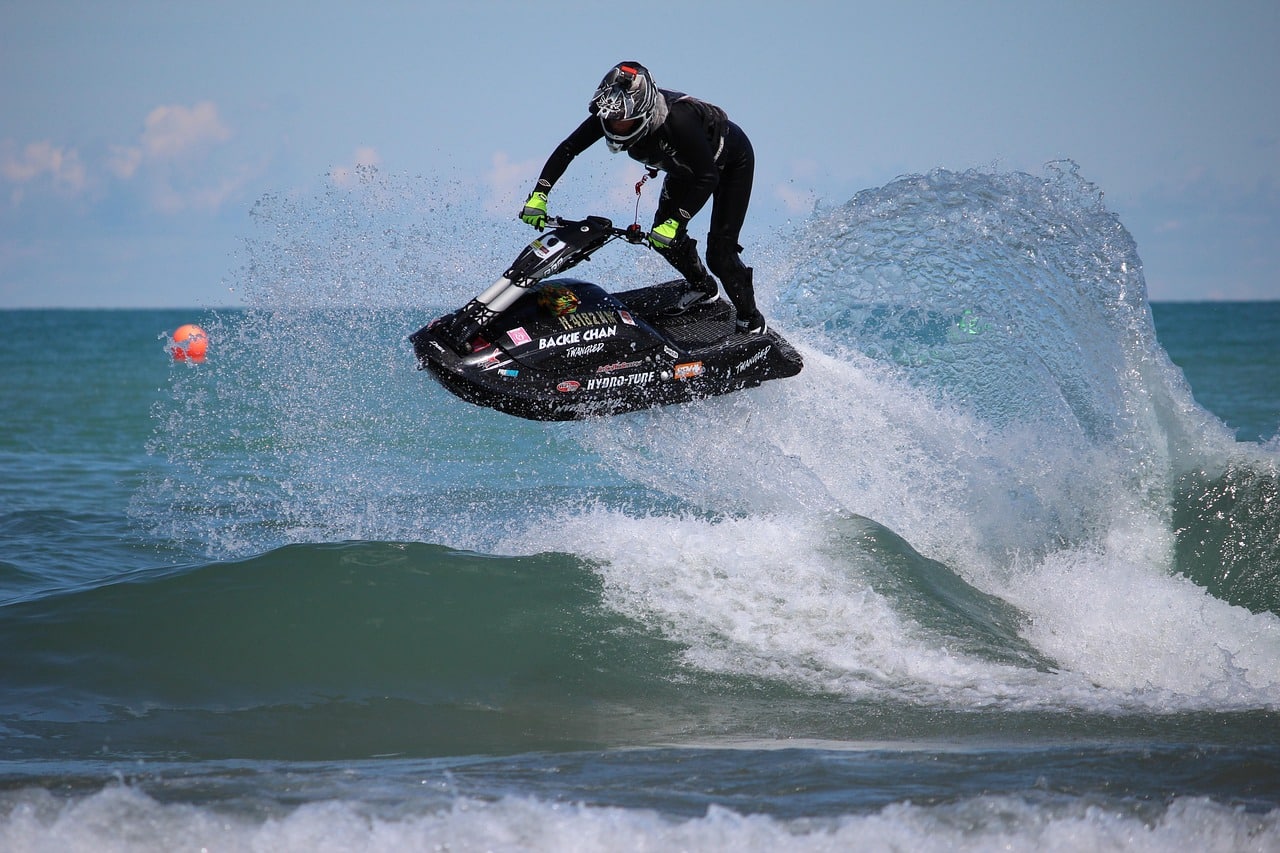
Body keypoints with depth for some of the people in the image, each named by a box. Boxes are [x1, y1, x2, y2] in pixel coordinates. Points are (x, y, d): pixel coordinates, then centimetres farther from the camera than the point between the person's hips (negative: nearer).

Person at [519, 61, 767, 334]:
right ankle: (702, 288, 28)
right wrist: (539, 195, -29)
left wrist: (675, 222, -47)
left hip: (731, 162, -7)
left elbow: (708, 178, -40)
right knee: (664, 239, 1)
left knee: (720, 253, -11)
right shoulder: (610, 115, -27)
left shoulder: (678, 120, -44)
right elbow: (567, 149, -18)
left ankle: (751, 321, 10)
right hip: (686, 165, 7)